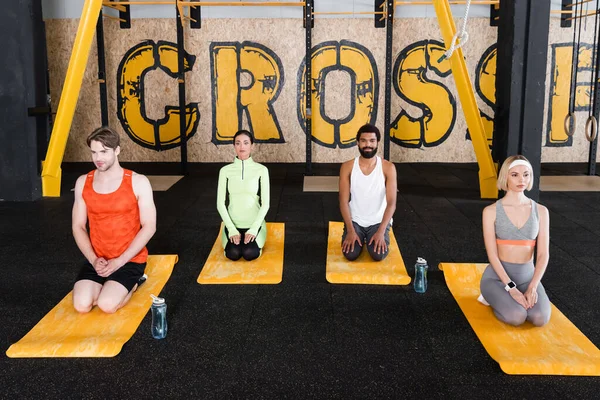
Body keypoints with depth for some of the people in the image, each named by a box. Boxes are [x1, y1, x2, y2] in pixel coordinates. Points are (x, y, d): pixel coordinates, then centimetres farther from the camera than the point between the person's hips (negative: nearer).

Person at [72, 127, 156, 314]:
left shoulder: (138, 182, -9)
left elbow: (149, 226, -10)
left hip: (130, 260, -3)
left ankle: (133, 283, 8)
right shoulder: (83, 183, 2)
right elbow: (78, 227, 5)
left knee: (107, 305, -25)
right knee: (82, 305, -19)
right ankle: (108, 285, 13)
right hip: (97, 261, 4)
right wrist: (93, 260, -11)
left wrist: (120, 261, -16)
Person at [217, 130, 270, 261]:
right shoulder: (225, 170, -1)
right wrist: (232, 229, -12)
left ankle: (254, 237, 10)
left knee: (250, 253, -26)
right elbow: (220, 203, -2)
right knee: (233, 254, -24)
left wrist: (253, 229, -16)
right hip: (233, 224, 1)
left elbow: (265, 203, -6)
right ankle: (233, 236, 12)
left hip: (254, 223, -1)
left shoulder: (261, 170, -4)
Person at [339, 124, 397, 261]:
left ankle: (376, 237, 13)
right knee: (350, 254, -21)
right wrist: (350, 230, -18)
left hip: (378, 221, -1)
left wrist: (381, 231, -24)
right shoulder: (347, 167, -7)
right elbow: (344, 202, -8)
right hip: (355, 220, 1)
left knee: (378, 255, -22)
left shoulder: (388, 167, -10)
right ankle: (360, 237, 15)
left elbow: (391, 203, -13)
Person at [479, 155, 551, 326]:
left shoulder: (540, 211, 1)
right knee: (516, 317, -28)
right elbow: (492, 254, -11)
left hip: (528, 276, 3)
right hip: (497, 275, -3)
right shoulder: (491, 211, -7)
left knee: (540, 318, -23)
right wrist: (511, 288, -21)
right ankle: (493, 297, 6)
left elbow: (543, 254, -2)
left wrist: (532, 288, -15)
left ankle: (507, 299, 10)